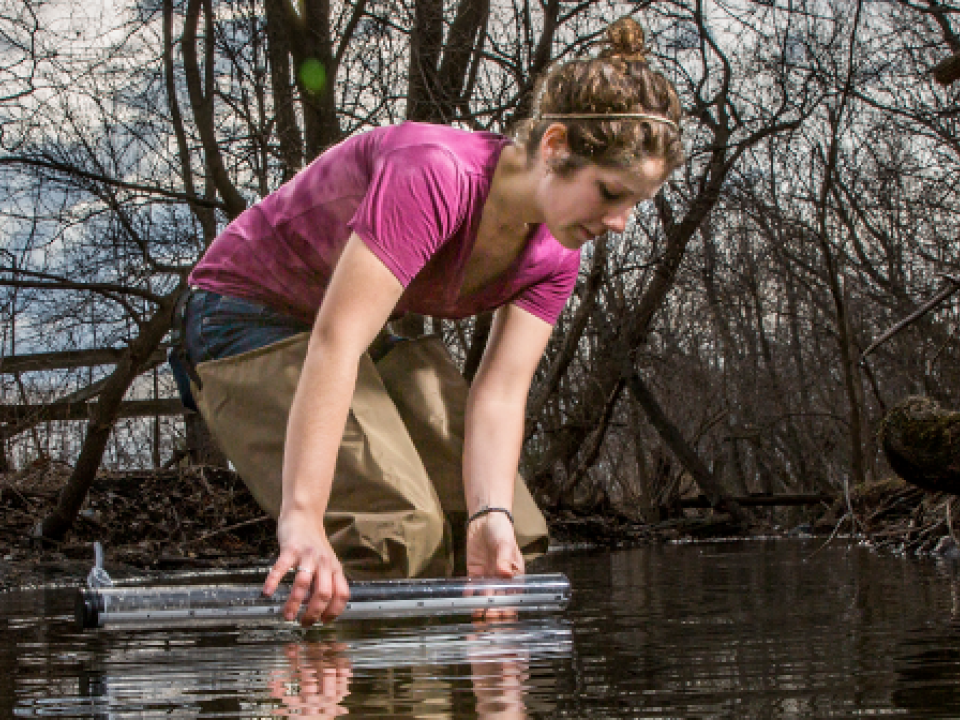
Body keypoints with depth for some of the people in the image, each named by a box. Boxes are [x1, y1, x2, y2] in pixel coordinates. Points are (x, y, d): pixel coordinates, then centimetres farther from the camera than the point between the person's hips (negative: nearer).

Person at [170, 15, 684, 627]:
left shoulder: (554, 255, -9)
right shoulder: (434, 176, -35)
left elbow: (500, 393, -16)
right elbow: (334, 344, -43)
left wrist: (492, 520, -34)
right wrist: (303, 520, -51)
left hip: (372, 340, 8)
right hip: (251, 319, -8)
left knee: (514, 532, 1)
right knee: (395, 524, -27)